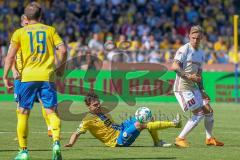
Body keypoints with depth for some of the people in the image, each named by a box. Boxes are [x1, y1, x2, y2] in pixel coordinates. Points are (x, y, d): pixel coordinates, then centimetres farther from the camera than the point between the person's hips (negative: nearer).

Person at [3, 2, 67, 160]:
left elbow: (10, 56, 0)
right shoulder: (50, 30, 9)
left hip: (28, 77, -1)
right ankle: (56, 143, -19)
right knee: (51, 112, 3)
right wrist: (61, 68, 13)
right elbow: (63, 49, -1)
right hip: (47, 77, 1)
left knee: (23, 113, 8)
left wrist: (5, 76, 7)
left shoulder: (19, 32, 6)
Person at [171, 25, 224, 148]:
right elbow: (174, 66, -21)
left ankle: (209, 138, 26)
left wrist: (202, 90, 13)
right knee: (199, 114, -12)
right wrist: (188, 76, -28)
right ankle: (180, 139, -5)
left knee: (209, 111, 10)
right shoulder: (184, 49, -11)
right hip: (182, 87, -8)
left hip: (193, 87, 8)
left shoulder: (201, 53, 14)